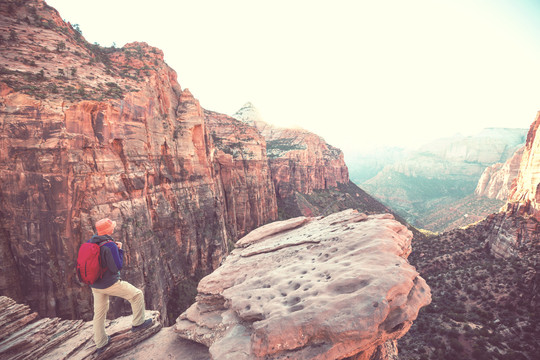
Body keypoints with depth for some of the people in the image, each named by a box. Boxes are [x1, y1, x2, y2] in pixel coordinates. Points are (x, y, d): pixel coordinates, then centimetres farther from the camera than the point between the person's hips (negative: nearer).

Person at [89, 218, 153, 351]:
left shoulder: (91, 242, -2)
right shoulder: (110, 246, -26)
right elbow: (117, 267, -22)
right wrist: (119, 250, -12)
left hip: (95, 284, 8)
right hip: (110, 284, -8)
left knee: (99, 313, 20)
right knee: (137, 295, 8)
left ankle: (100, 343, 36)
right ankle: (137, 323, 21)